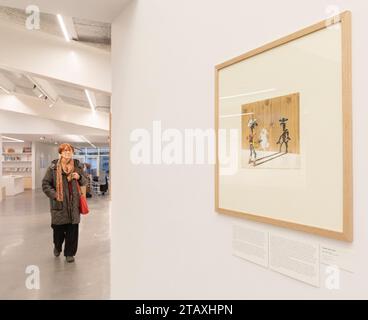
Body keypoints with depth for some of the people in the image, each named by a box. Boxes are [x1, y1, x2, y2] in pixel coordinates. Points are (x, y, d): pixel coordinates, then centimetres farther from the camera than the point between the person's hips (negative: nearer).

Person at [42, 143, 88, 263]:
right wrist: (54, 194, -11)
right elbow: (45, 184, 1)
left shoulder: (78, 166, 4)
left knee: (73, 229, 4)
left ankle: (69, 253, 23)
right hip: (59, 204, -1)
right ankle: (57, 247, 42)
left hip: (74, 204, 2)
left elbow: (85, 181, 12)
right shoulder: (53, 167, -2)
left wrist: (79, 177, -9)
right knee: (58, 228, 9)